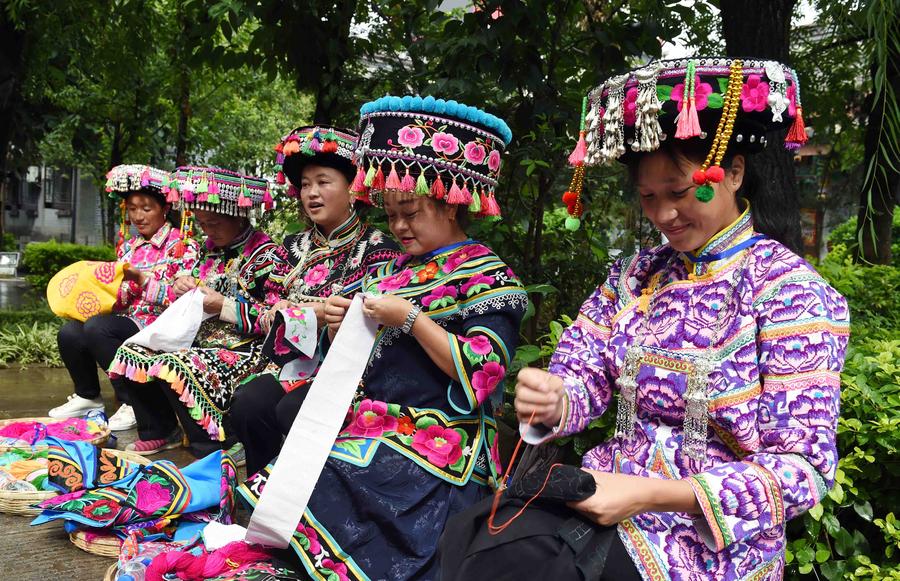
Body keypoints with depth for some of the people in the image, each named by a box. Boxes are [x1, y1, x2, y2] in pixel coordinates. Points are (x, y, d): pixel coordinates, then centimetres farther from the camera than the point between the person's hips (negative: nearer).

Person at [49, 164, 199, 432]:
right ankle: (88, 396, 10)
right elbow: (119, 299, 16)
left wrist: (141, 279, -18)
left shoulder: (181, 246, -4)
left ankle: (132, 403, -16)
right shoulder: (128, 247, 17)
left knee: (97, 327, -29)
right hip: (127, 319, 7)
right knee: (69, 333, -16)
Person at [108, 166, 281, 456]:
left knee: (177, 367, -32)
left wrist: (225, 307, -20)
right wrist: (183, 285, 2)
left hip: (243, 350, -9)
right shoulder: (210, 248, 13)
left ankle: (216, 449, -17)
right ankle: (159, 433, 11)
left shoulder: (266, 254, -11)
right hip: (201, 341, 9)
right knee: (131, 353, 0)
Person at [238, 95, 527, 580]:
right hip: (368, 425, 8)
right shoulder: (395, 270, 17)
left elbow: (482, 375, -15)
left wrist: (411, 319, -16)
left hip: (431, 445, -7)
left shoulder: (486, 276, -4)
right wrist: (339, 327, 1)